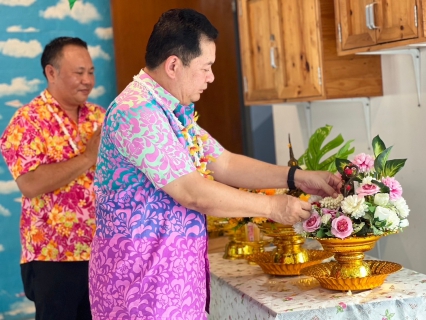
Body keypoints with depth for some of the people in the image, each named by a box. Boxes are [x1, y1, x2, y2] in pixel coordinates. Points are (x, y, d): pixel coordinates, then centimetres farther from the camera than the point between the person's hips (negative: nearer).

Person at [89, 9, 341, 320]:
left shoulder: (174, 111, 11)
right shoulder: (137, 111, -21)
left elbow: (225, 164, 13)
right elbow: (194, 193, -22)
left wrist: (298, 178, 5)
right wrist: (272, 207, -13)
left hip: (175, 263, 9)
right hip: (141, 265, -9)